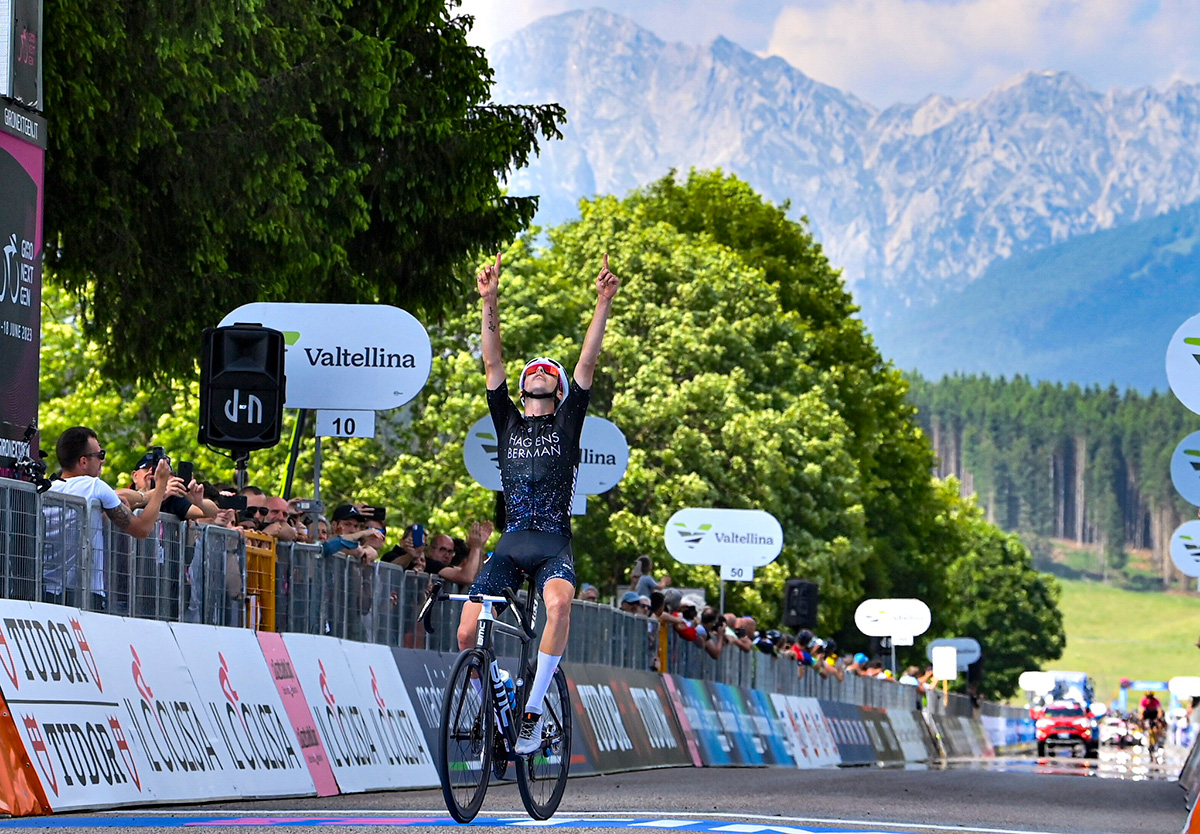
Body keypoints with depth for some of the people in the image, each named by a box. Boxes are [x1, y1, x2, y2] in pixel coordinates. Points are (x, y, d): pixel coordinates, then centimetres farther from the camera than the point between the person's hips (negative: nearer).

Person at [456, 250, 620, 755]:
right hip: (511, 543, 2)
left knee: (559, 602, -35)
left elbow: (588, 362, 4)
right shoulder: (508, 421, 17)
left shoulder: (566, 424, 13)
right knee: (467, 632, -14)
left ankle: (533, 709, -29)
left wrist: (603, 305, -4)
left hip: (554, 546, -2)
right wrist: (489, 303, -1)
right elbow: (492, 362, 9)